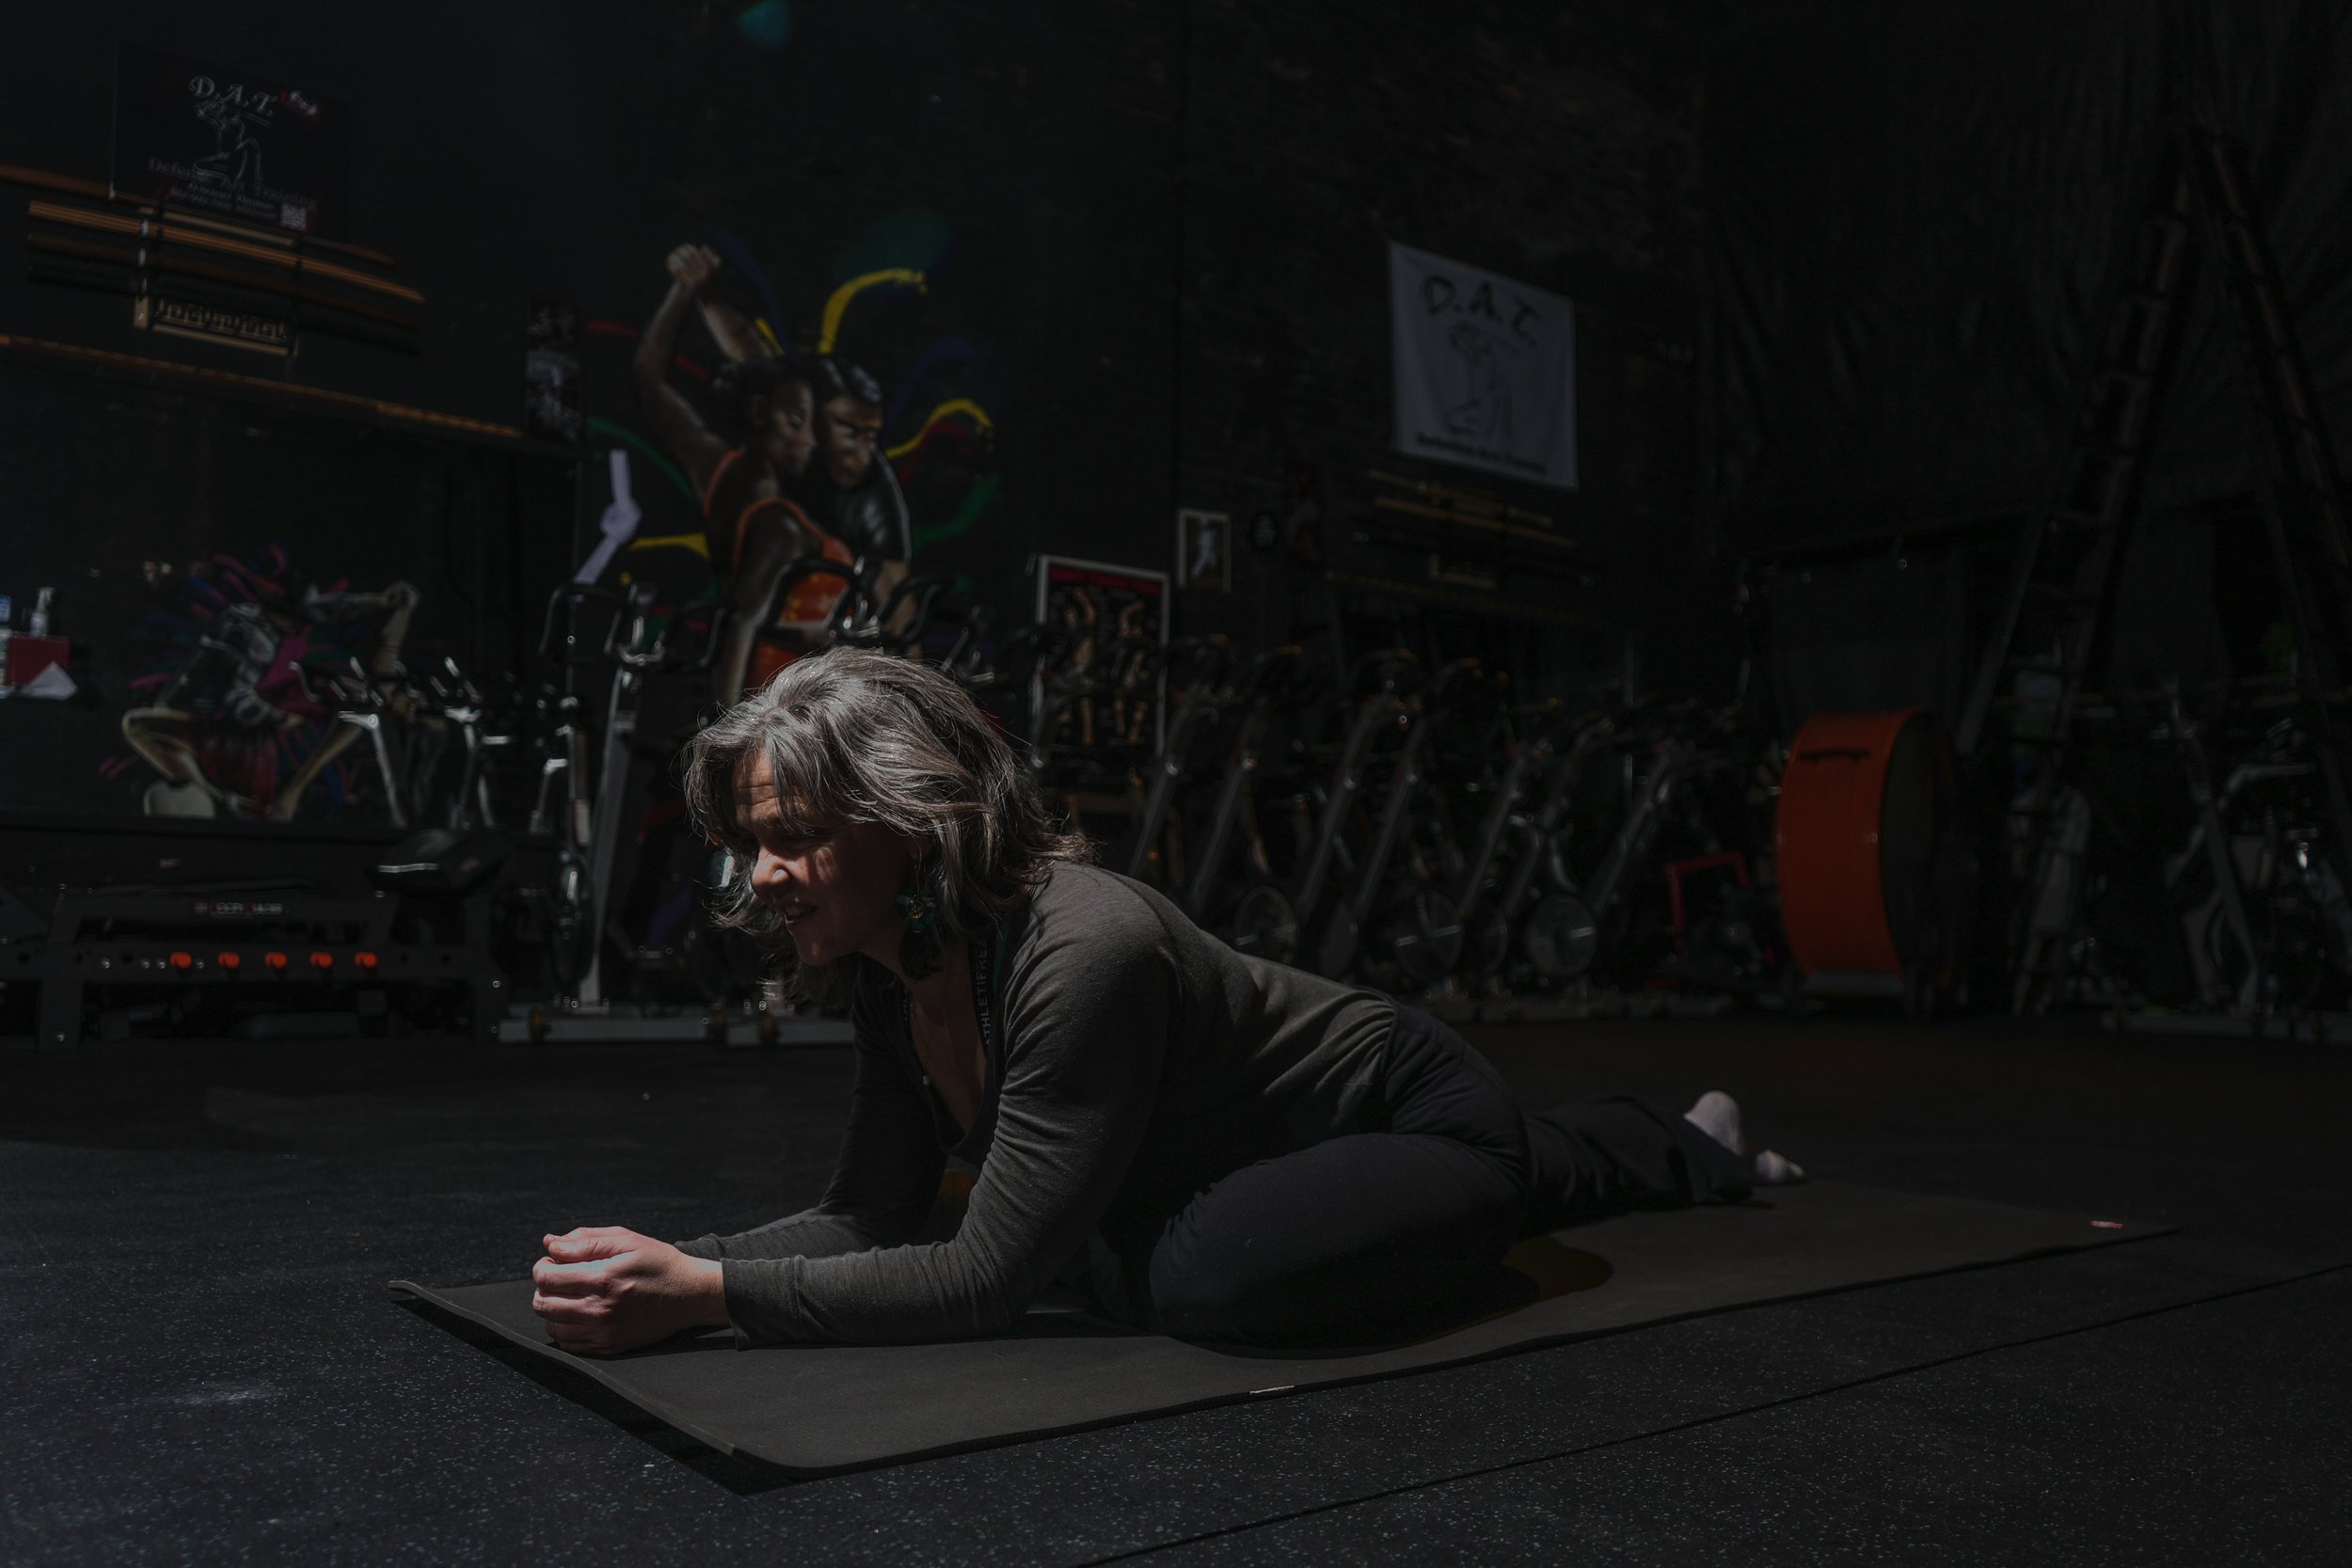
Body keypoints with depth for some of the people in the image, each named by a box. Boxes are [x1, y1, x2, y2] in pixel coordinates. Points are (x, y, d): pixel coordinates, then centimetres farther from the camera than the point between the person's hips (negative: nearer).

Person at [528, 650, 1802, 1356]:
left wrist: (706, 1295, -40)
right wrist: (672, 1263, -25)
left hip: (1411, 1120, -8)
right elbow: (875, 1215, -10)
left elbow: (988, 1278, -38)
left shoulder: (1084, 950, -39)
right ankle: (1685, 1148, 60)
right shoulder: (887, 971, -14)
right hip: (1281, 1151, 8)